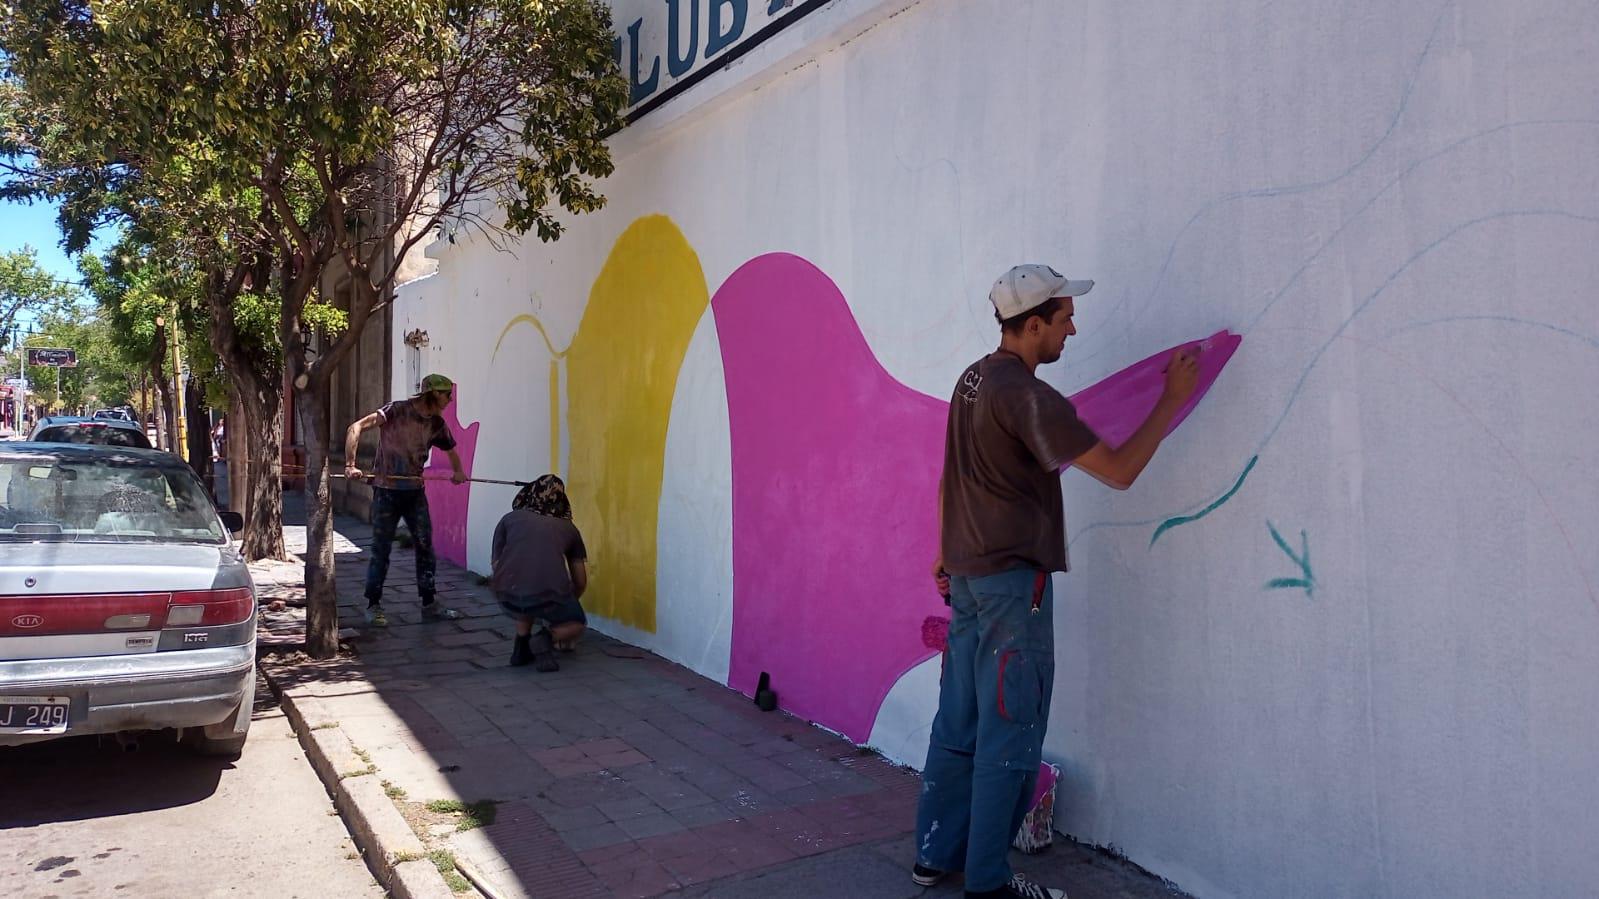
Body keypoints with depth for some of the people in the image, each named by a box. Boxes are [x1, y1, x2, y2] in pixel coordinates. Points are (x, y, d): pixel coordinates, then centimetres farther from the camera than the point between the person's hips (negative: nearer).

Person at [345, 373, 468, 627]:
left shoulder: (437, 424, 3)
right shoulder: (397, 410, -14)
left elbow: (450, 449, 25)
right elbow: (356, 428, -22)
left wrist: (458, 471, 13)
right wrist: (350, 465, -29)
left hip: (415, 492, 5)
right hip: (387, 491, -5)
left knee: (425, 547, 6)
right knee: (381, 550, 2)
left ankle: (429, 604, 16)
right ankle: (373, 606, 14)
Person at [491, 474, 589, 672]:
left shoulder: (510, 518, 20)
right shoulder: (568, 527, 22)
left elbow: (495, 564, 23)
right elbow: (581, 582, 29)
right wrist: (564, 604, 49)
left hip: (507, 598, 2)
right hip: (548, 596, -2)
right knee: (578, 624, 29)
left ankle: (521, 648, 26)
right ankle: (546, 639, 1)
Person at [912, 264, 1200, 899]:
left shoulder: (973, 379, 10)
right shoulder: (1027, 396, -18)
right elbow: (1119, 470, -18)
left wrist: (945, 551, 25)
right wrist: (1173, 398, -9)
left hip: (967, 575, 9)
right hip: (1014, 581, -9)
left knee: (958, 723, 15)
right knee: (1009, 734, 2)